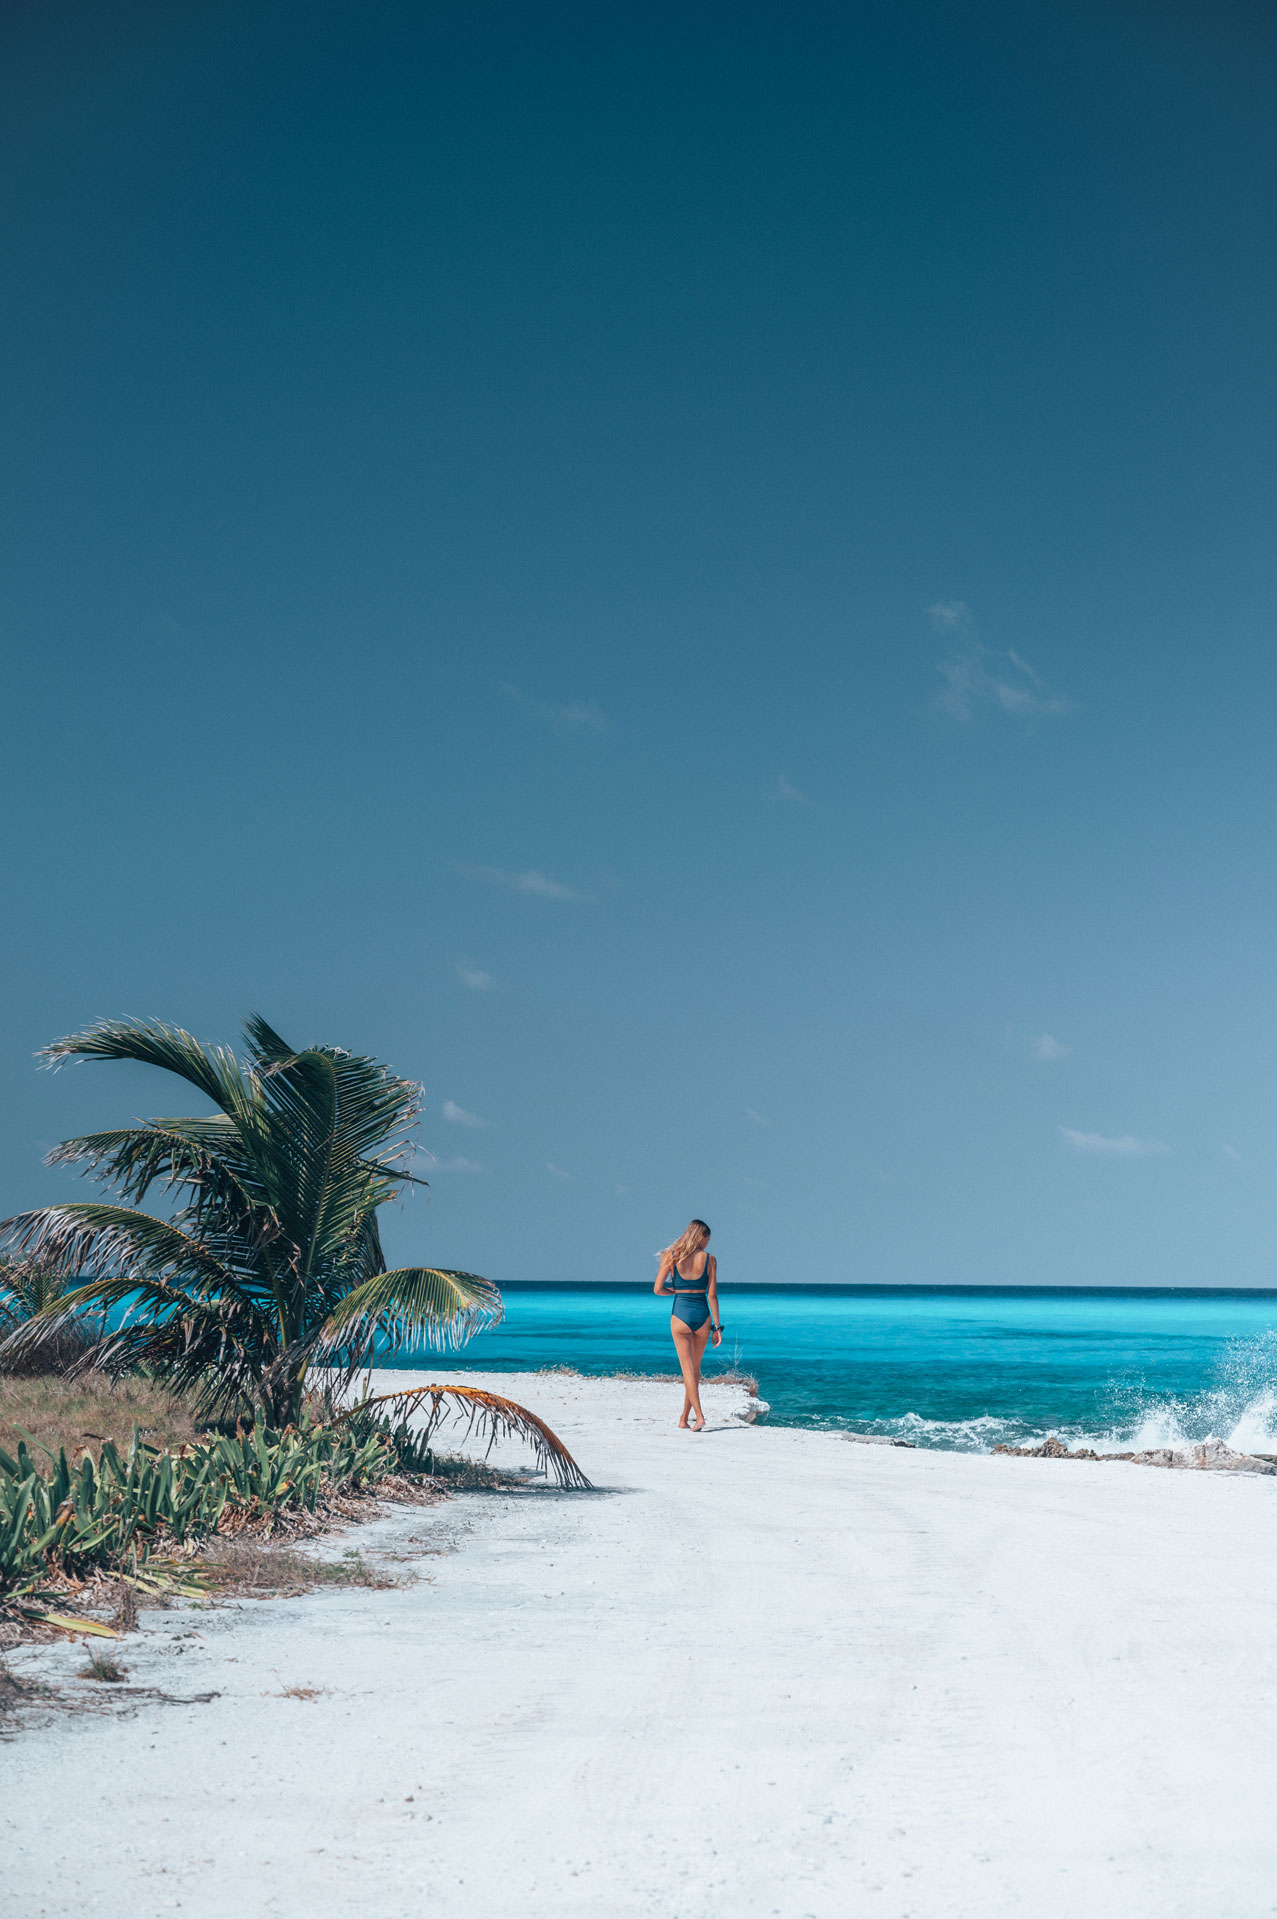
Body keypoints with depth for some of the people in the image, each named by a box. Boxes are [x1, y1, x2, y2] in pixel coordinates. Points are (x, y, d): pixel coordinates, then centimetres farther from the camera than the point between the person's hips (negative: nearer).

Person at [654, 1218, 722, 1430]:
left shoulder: (671, 1256, -2)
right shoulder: (709, 1259, -2)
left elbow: (658, 1289, -4)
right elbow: (712, 1295, -2)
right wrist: (717, 1326, 3)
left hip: (680, 1315, -1)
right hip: (702, 1316, 1)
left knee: (687, 1368, 2)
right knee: (695, 1368, 16)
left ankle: (698, 1416, -12)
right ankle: (684, 1418, 22)